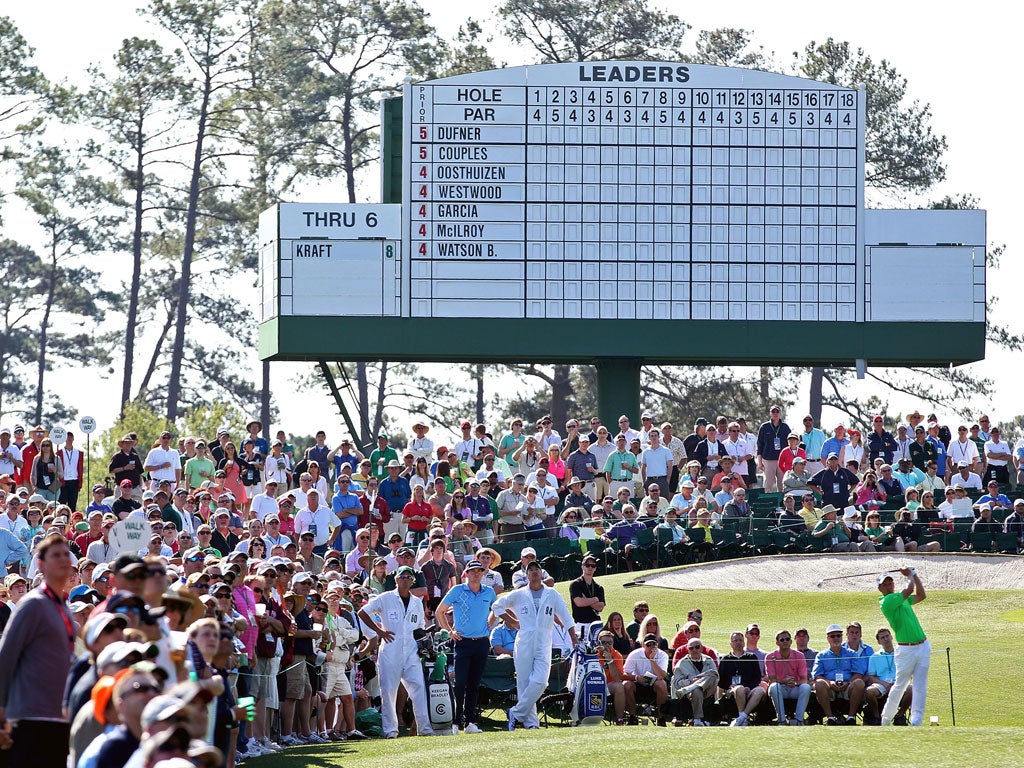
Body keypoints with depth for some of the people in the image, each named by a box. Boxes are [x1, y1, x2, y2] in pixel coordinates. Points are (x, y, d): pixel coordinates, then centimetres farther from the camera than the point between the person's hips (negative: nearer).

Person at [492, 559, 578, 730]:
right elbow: (497, 606, 17)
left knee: (539, 682, -16)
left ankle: (516, 713, -5)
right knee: (524, 683, -3)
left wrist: (574, 640, 5)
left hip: (544, 646, 0)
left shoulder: (552, 595, 9)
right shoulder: (518, 595, 7)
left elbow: (566, 618, 11)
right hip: (523, 644, 0)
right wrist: (513, 622, 9)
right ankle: (530, 721, 1)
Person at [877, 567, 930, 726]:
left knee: (920, 687, -1)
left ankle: (916, 721, -2)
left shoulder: (902, 599, 17)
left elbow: (921, 595, 27)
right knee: (900, 686, 1)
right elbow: (909, 590, -13)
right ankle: (886, 718, 18)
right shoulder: (886, 602, -9)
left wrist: (914, 575, 19)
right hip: (906, 650, -6)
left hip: (923, 646, 6)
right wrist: (910, 576, 6)